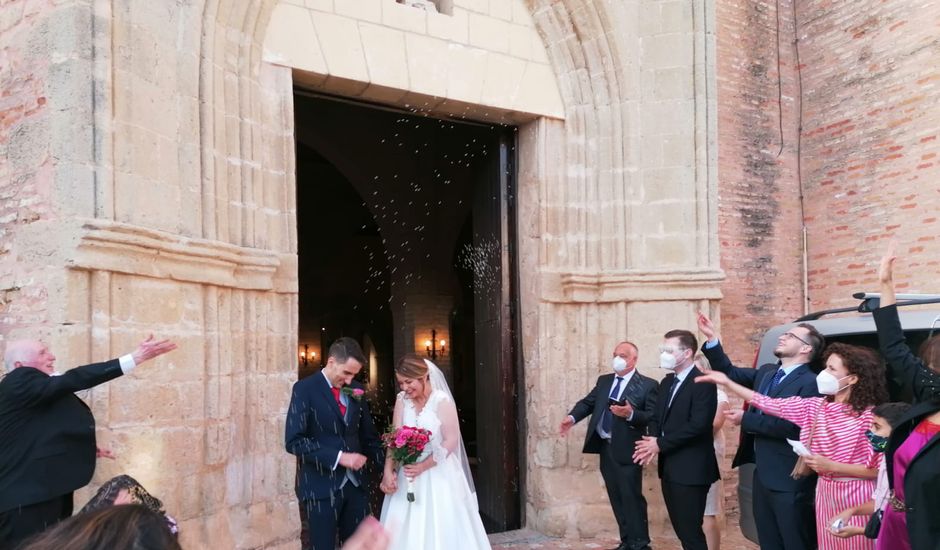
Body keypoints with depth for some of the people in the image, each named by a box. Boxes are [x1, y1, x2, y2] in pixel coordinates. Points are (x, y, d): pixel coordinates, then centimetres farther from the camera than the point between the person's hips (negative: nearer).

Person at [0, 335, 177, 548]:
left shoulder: (36, 390, 17)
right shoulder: (20, 382, -13)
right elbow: (73, 380, -26)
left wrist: (83, 448, 23)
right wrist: (136, 357, -30)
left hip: (46, 493, 10)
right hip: (26, 497, -10)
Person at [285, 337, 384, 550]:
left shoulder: (356, 389, 9)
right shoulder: (305, 388, -8)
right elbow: (294, 441, -16)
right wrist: (338, 457, -21)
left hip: (355, 483, 5)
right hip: (321, 487, -5)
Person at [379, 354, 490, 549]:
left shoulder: (441, 400, -12)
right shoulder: (402, 400, 2)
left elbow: (451, 441, -13)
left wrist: (423, 466, -19)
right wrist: (388, 471, -15)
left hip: (439, 476, -4)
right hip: (408, 476, 4)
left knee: (441, 529, 2)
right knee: (406, 530, 7)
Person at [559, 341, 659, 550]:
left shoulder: (647, 385, -6)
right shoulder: (603, 381, 14)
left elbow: (653, 416, -14)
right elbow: (588, 402, 11)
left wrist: (631, 414, -29)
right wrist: (572, 417, -7)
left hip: (626, 449, -6)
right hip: (605, 447, 6)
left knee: (631, 497, -3)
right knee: (616, 498, 13)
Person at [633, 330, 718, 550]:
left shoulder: (703, 383, -14)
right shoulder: (666, 382, 14)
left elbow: (698, 425, -23)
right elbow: (657, 418, 16)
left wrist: (660, 444, -16)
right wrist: (652, 441, -5)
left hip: (690, 469, -8)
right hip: (669, 467, 8)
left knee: (691, 532, -4)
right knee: (681, 528, 15)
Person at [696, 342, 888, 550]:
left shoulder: (870, 415, -15)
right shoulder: (814, 407, 2)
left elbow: (879, 469, -15)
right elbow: (769, 404, 3)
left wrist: (831, 466, -20)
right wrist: (726, 382, -1)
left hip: (857, 496, -6)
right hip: (826, 492, 6)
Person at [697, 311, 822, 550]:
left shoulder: (810, 383, -16)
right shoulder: (766, 372, 11)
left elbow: (792, 426, -26)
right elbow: (730, 372, 15)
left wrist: (746, 419, -16)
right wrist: (712, 338, 4)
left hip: (790, 481, -8)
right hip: (762, 476, 8)